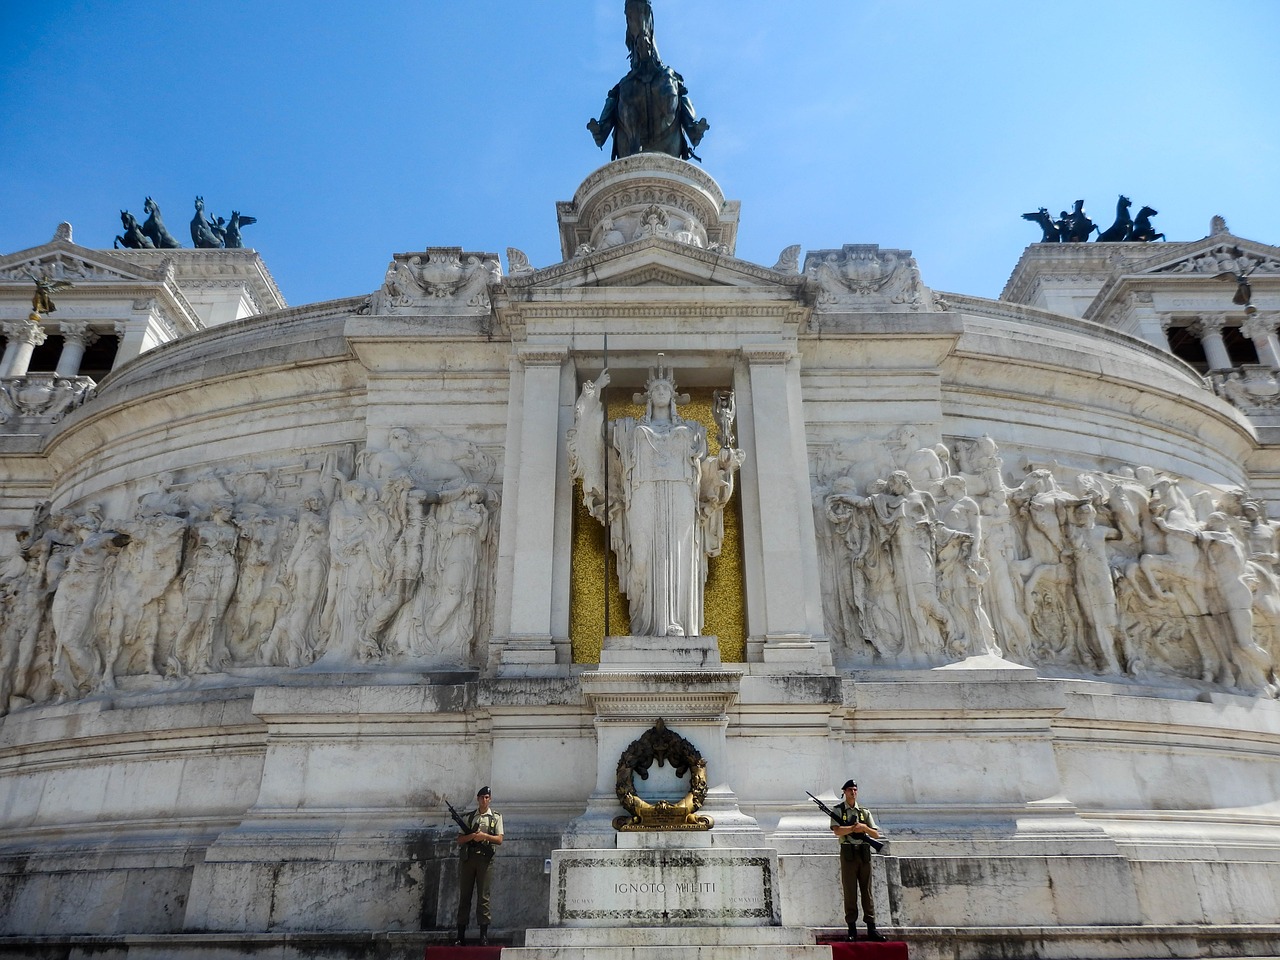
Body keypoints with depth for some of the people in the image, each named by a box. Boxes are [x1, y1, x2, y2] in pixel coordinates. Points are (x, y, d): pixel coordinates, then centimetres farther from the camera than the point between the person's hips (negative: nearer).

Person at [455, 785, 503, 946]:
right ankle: (461, 935, 7)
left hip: (484, 858, -2)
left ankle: (484, 934, -1)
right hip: (467, 858, 2)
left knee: (483, 895, -3)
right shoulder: (467, 817, 13)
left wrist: (484, 836, -12)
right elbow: (460, 840, 9)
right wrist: (472, 836, -10)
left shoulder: (496, 817, 10)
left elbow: (499, 839, 2)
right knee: (464, 895, 2)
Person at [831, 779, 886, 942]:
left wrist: (865, 828, -11)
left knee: (867, 891, 4)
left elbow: (876, 835, 7)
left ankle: (871, 928, 7)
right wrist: (853, 828, -21)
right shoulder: (838, 810, 3)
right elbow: (837, 831, -12)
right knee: (850, 892, -1)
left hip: (864, 854, 3)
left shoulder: (864, 811, 12)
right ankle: (852, 928, 5)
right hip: (848, 853, -3)